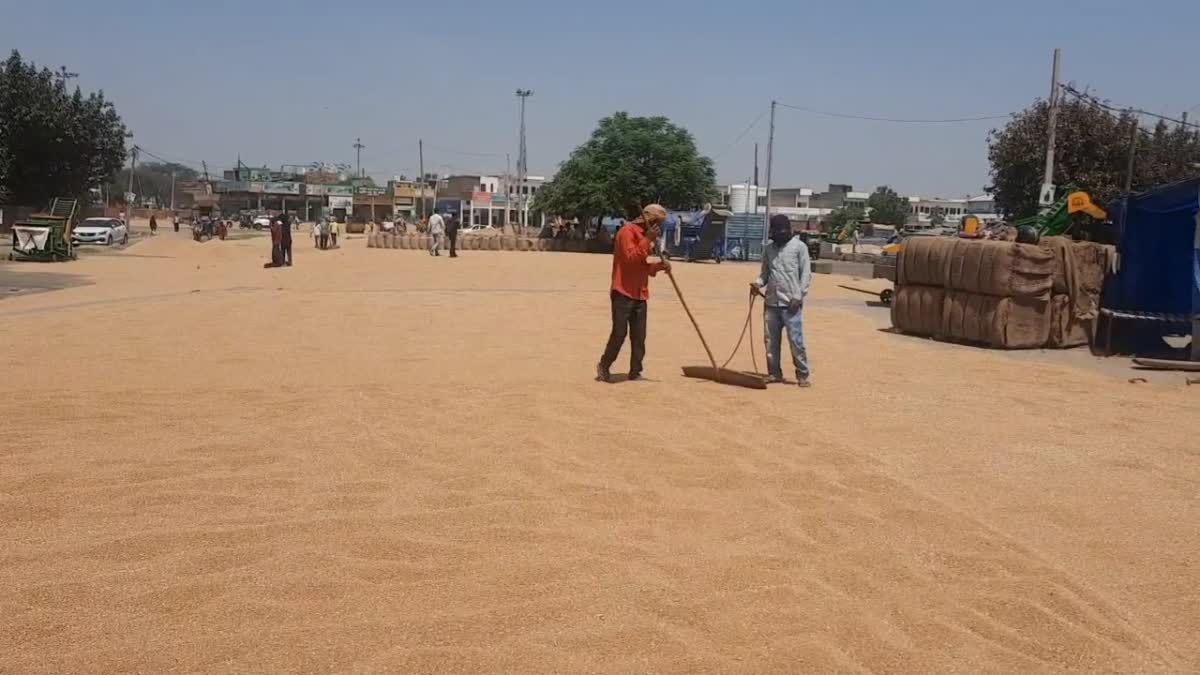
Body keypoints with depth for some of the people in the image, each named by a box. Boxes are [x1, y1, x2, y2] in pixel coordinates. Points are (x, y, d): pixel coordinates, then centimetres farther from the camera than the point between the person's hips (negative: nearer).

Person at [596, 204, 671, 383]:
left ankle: (635, 372, 11)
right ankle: (604, 366, 9)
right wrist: (647, 240, -22)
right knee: (619, 333, -8)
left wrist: (659, 265, 4)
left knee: (639, 336, 4)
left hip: (640, 294, 8)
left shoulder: (645, 235, 18)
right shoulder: (627, 231, -9)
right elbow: (631, 258, -22)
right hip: (623, 293, -8)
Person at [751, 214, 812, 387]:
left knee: (796, 340, -7)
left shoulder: (799, 247, -1)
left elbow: (806, 274, -3)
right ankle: (774, 373, 16)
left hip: (791, 303, -5)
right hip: (771, 301, 5)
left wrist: (798, 296, -12)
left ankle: (803, 374, 1)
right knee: (770, 339, 7)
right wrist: (758, 283, -4)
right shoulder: (768, 249, 14)